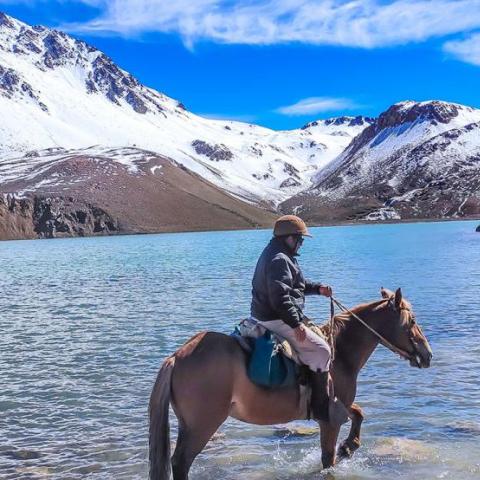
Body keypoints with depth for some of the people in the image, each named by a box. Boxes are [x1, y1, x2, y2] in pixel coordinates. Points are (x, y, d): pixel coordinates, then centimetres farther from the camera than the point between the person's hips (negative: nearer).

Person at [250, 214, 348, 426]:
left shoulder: (271, 254, 15)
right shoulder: (280, 260, -20)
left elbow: (294, 284, 26)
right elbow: (280, 297, -28)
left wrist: (318, 288, 18)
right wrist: (296, 324, -27)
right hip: (277, 320, -12)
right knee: (321, 349, -12)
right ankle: (322, 407, -9)